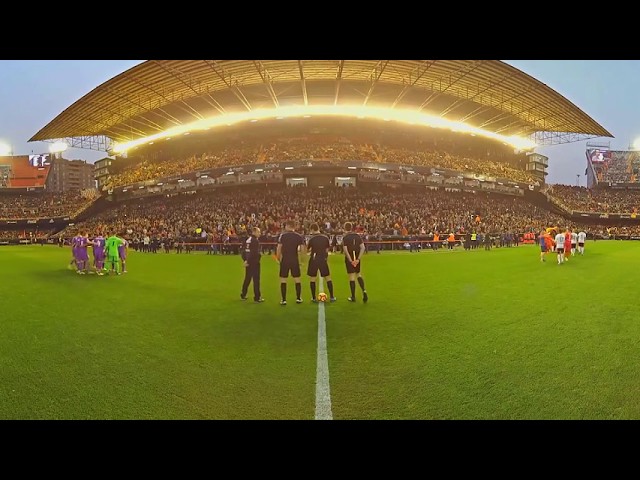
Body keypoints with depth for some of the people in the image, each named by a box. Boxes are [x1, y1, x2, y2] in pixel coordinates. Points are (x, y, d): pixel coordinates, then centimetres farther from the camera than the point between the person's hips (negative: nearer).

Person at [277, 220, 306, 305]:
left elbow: (279, 248, -9)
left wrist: (278, 258, 3)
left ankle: (284, 300, 4)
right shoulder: (299, 236, 2)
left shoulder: (282, 235, -4)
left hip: (285, 260, -2)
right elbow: (302, 249, -2)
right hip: (295, 260, 2)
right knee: (297, 279, 13)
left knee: (283, 280, 5)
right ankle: (298, 298, 17)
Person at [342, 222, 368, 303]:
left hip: (349, 259, -4)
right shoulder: (357, 236, 4)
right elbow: (362, 248, -3)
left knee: (352, 277, 2)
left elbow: (345, 250, -17)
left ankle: (353, 297, 9)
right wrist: (358, 259, -6)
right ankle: (364, 290, 1)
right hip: (357, 258, 4)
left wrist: (350, 260, -14)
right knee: (358, 275, 20)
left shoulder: (345, 237, -8)